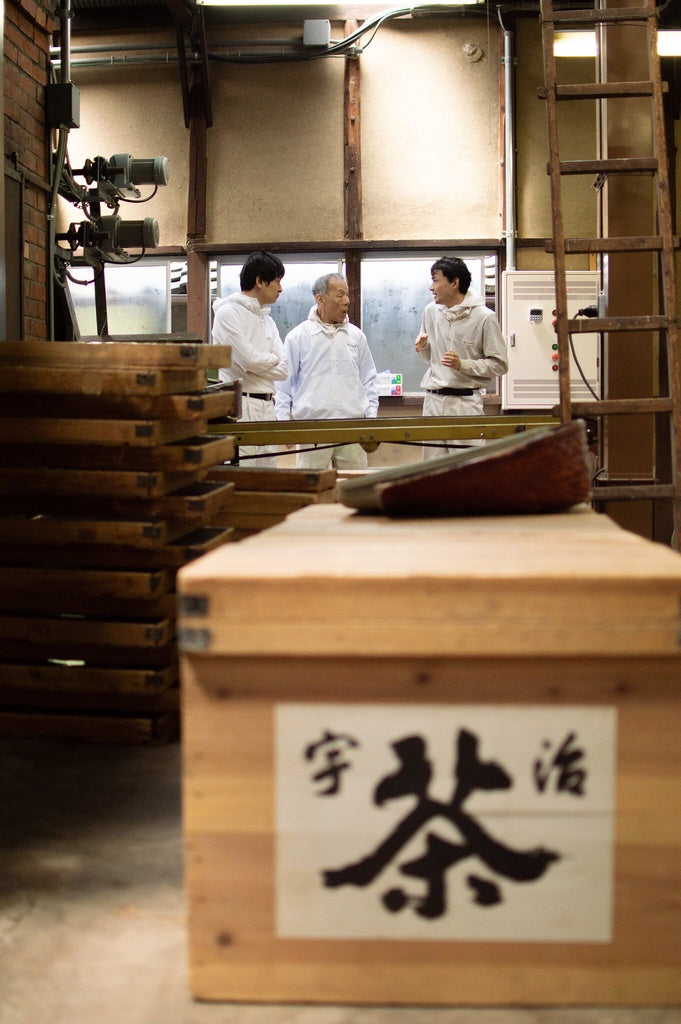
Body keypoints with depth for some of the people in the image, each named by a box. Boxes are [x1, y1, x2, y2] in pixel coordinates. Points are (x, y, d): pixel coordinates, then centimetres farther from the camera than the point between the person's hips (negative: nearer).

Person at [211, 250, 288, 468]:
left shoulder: (268, 321, 18)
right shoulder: (228, 313, -5)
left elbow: (283, 369, 8)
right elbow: (250, 360, -14)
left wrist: (259, 363, -7)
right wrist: (272, 359, 4)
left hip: (267, 407, 8)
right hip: (240, 405, -8)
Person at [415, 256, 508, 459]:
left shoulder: (483, 317, -7)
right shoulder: (431, 311, 9)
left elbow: (500, 365, -6)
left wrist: (462, 365, -16)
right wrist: (423, 347, 1)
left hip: (466, 403, -5)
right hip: (433, 400, 5)